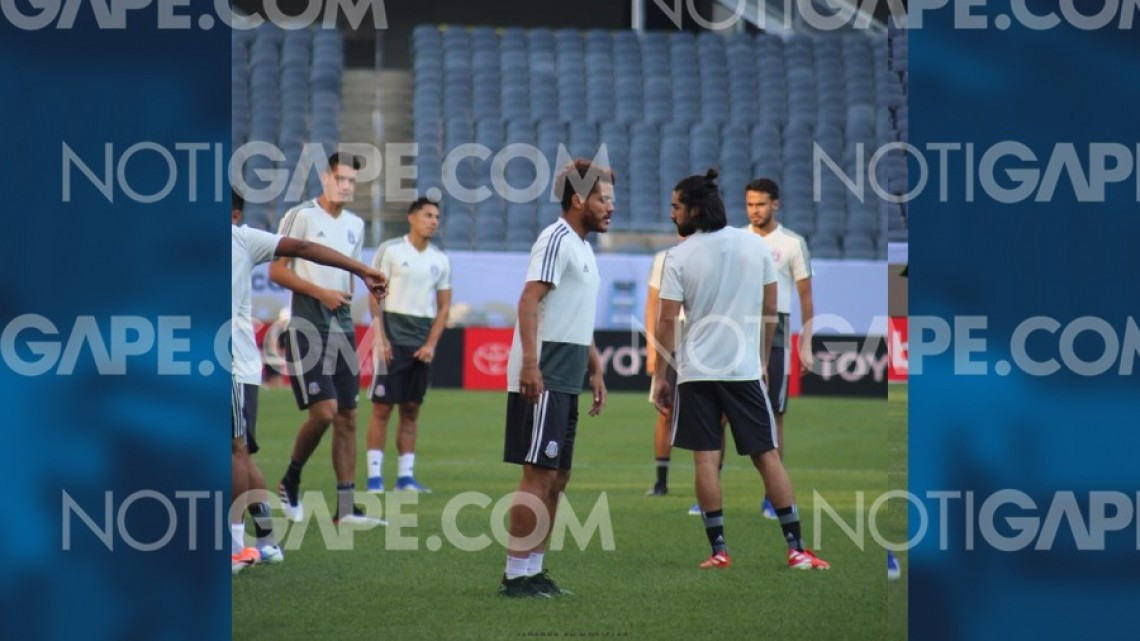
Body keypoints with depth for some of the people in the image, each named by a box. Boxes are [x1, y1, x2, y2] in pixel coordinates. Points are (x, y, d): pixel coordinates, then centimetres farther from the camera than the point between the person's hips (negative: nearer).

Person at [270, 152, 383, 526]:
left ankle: (345, 507, 5)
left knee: (347, 417, 3)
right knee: (323, 411, -16)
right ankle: (290, 482, 8)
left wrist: (344, 296, 13)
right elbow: (276, 271, -9)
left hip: (342, 328, 7)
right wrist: (321, 293, -15)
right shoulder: (301, 216, -7)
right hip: (307, 329, -7)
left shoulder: (355, 225, 13)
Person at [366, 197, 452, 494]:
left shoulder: (440, 260, 11)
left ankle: (406, 475, 9)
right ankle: (374, 476, -5)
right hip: (393, 338, -4)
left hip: (422, 344, 4)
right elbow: (375, 296, -3)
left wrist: (431, 344, 0)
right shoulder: (390, 250, -1)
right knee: (383, 407, -6)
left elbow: (444, 306, 12)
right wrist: (381, 339, -11)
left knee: (411, 410, 6)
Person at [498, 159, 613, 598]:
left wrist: (595, 370, 25)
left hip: (565, 382, 10)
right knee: (538, 477, -9)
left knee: (556, 479, 11)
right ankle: (515, 574, -5)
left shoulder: (582, 248, 19)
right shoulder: (556, 240, -11)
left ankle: (533, 569, 16)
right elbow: (528, 302, -20)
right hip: (541, 380, -10)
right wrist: (530, 365, -28)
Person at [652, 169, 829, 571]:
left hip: (697, 371, -2)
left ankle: (718, 550, 0)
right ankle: (796, 550, 3)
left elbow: (667, 321, -6)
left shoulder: (679, 257, -7)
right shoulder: (756, 246, 3)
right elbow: (771, 310, 8)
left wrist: (661, 377, 1)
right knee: (767, 455, 5)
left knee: (706, 459, 2)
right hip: (745, 368, 2)